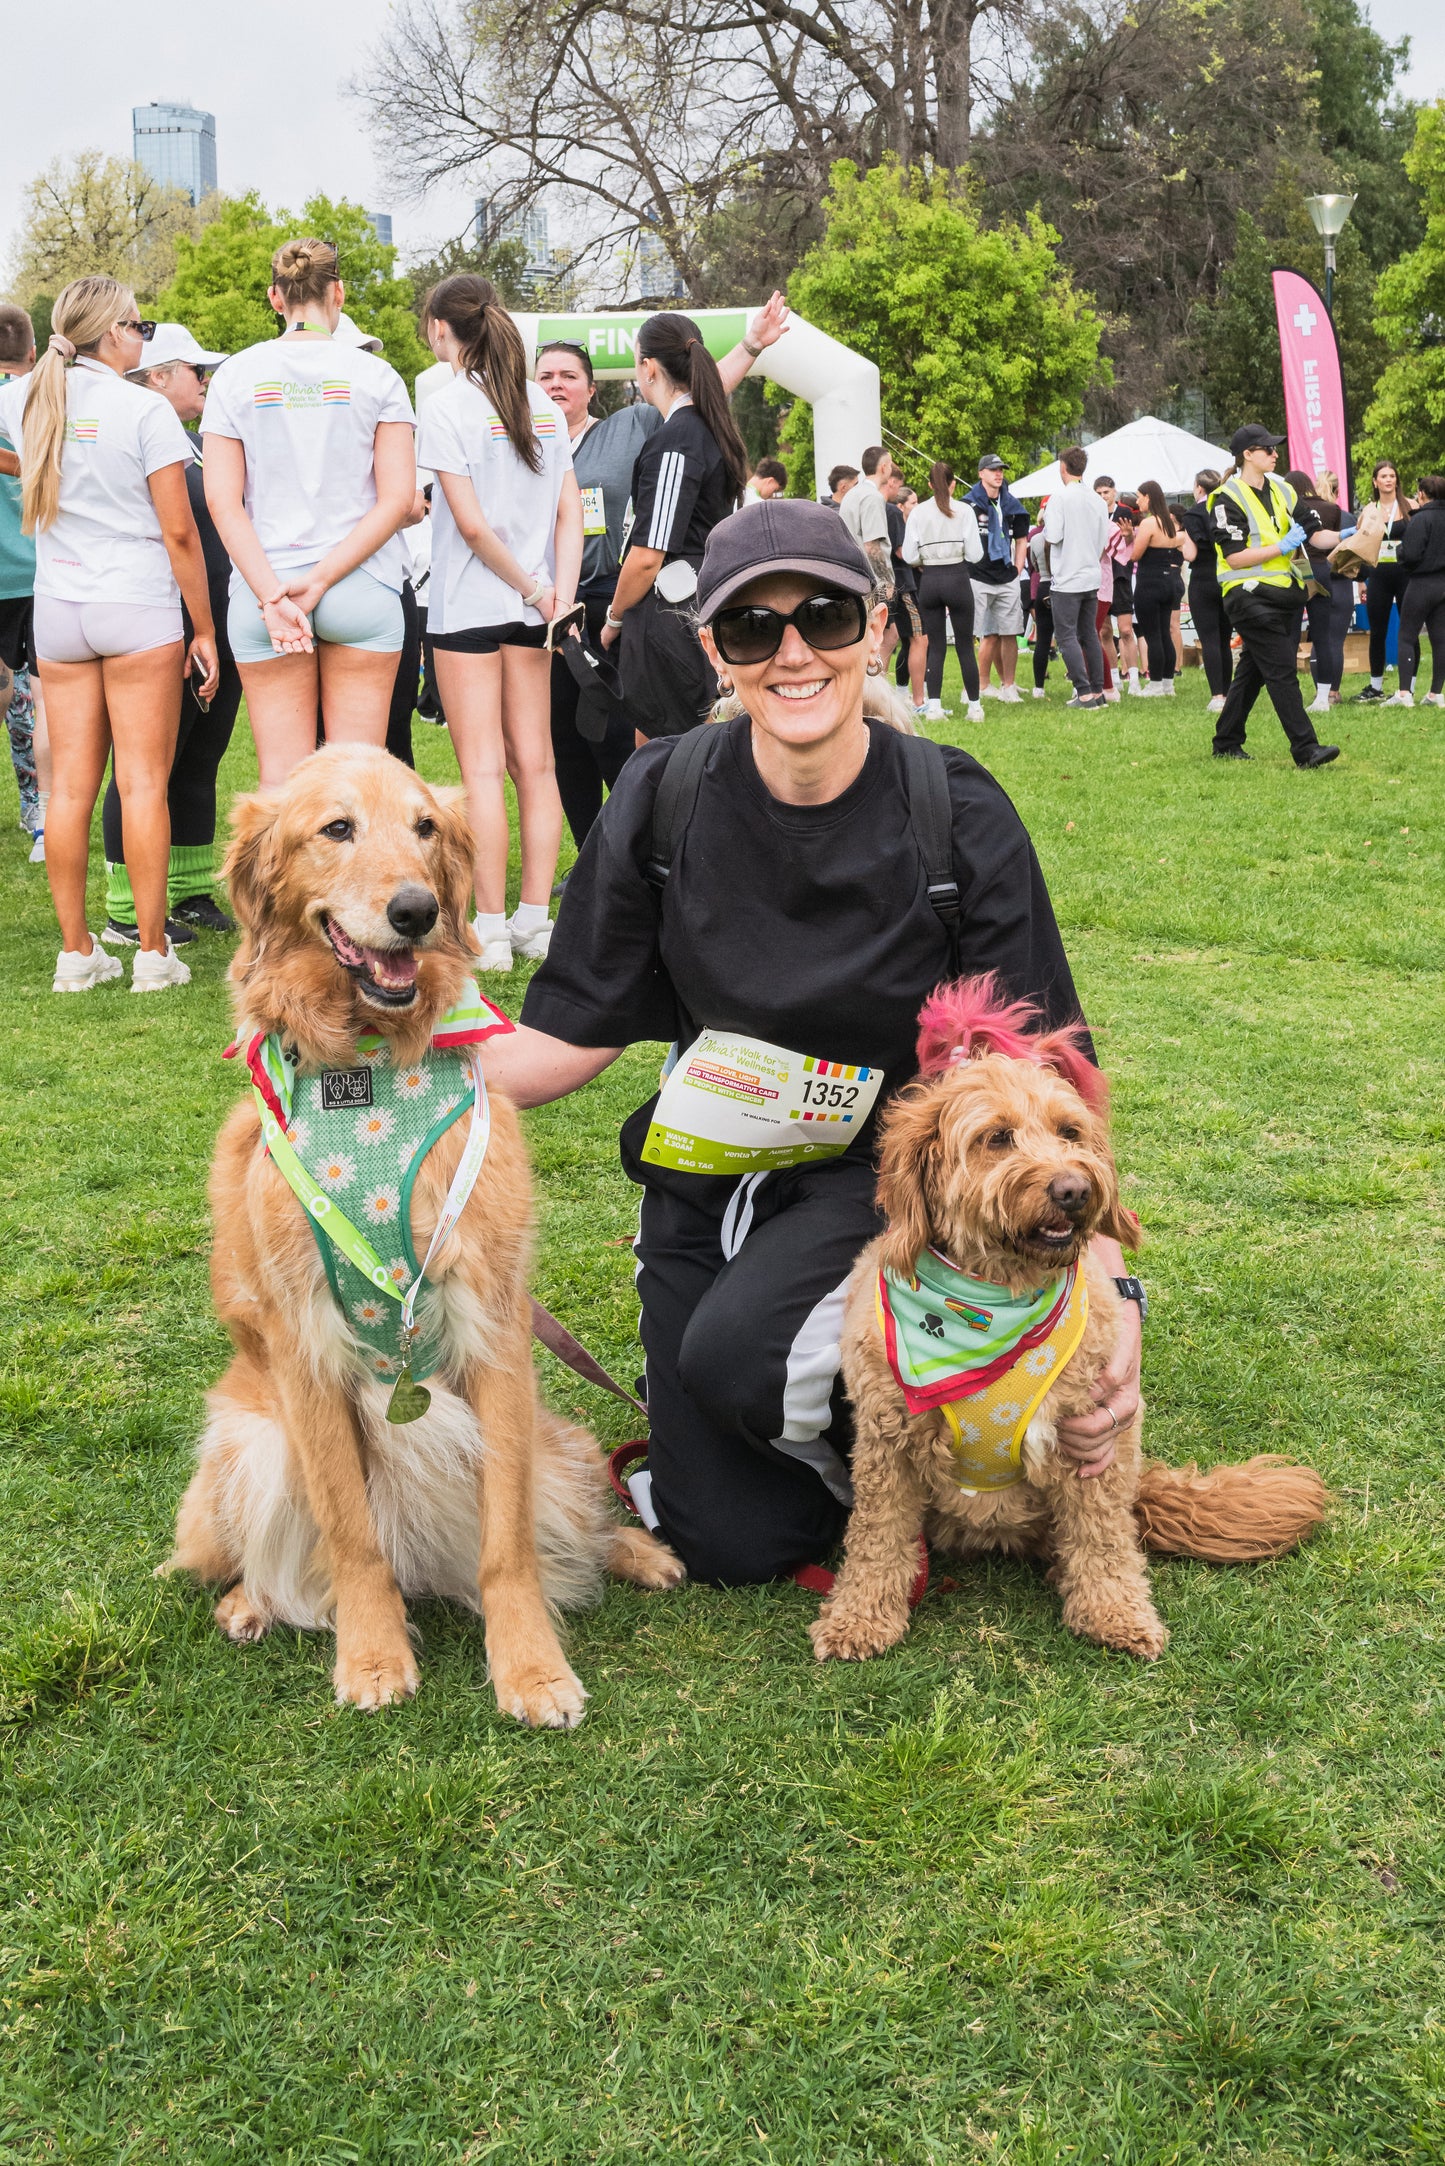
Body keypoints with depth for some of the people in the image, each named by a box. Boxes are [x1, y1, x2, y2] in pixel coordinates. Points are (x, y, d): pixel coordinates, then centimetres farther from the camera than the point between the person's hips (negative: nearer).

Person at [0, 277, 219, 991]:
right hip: (137, 608, -5)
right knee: (142, 782, -2)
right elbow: (179, 531, -9)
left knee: (70, 784, 6)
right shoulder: (144, 409, -7)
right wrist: (204, 629, -3)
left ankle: (75, 951, 10)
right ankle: (152, 952, 0)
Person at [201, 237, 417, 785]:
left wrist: (270, 595, -11)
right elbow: (399, 500, -6)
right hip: (363, 592, -1)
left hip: (262, 593, 1)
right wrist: (318, 582, -9)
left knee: (281, 776, 3)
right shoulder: (376, 375, 1)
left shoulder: (235, 375, 3)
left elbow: (222, 502, -4)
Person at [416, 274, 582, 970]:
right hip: (530, 608, 6)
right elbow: (569, 513, 4)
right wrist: (560, 596, -2)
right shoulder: (542, 405, 10)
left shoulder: (446, 408, -9)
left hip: (468, 606, -6)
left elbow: (472, 523, -15)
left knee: (482, 768, -4)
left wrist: (536, 590, -6)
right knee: (535, 765, 7)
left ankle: (490, 929, -3)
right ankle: (535, 922, 11)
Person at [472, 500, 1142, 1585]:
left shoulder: (959, 816, -15)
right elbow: (576, 1032, -6)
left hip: (884, 1173, -3)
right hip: (707, 1173, 3)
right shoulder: (663, 800, -10)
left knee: (737, 1351, -33)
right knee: (729, 1545, 2)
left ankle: (883, 1433, 0)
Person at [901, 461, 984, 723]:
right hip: (958, 579, -1)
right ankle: (975, 706, 8)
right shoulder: (964, 512, -5)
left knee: (936, 646, 8)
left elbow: (909, 556, -3)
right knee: (965, 646, 6)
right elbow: (975, 554, -6)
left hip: (929, 581, 1)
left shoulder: (917, 513, -1)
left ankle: (934, 706, 1)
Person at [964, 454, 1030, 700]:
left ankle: (1008, 685, 10)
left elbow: (1021, 538, 23)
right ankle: (984, 687, 7)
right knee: (989, 636, -4)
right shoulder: (969, 504, -3)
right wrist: (968, 569, -4)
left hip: (1007, 579, 4)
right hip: (980, 579, -4)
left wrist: (1017, 568, 13)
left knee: (1009, 634, 2)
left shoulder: (1011, 504, 12)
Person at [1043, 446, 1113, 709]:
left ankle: (1084, 693, -11)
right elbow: (1104, 542, 12)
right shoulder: (1098, 500, 7)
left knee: (1067, 636, -3)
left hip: (1067, 579, -6)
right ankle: (1098, 691, 13)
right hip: (1092, 577, 6)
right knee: (1089, 635, 13)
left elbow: (1052, 537, -18)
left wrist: (1045, 526, 3)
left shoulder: (1060, 496, -12)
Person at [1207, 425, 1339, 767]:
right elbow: (1235, 557, -15)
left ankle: (1226, 744, 22)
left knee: (1252, 671, 12)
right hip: (1249, 595, -8)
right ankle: (1306, 750, -15)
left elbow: (1307, 533, 19)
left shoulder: (1282, 491, 15)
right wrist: (1282, 547, -17)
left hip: (1281, 594, 8)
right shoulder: (1228, 499, -8)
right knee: (1282, 672, -13)